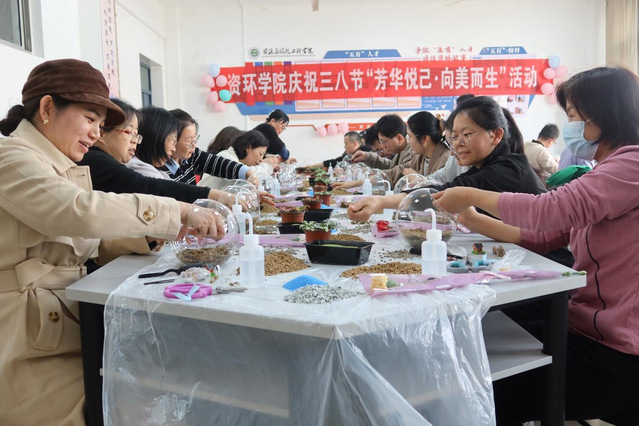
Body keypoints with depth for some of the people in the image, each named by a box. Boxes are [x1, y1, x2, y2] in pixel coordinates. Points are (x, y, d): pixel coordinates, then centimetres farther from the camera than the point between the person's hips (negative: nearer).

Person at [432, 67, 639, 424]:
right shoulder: (608, 172, 16)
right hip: (588, 329, 9)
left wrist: (470, 196, -15)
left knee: (497, 396, -6)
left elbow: (551, 209, -29)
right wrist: (474, 220, 1)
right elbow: (542, 237, 10)